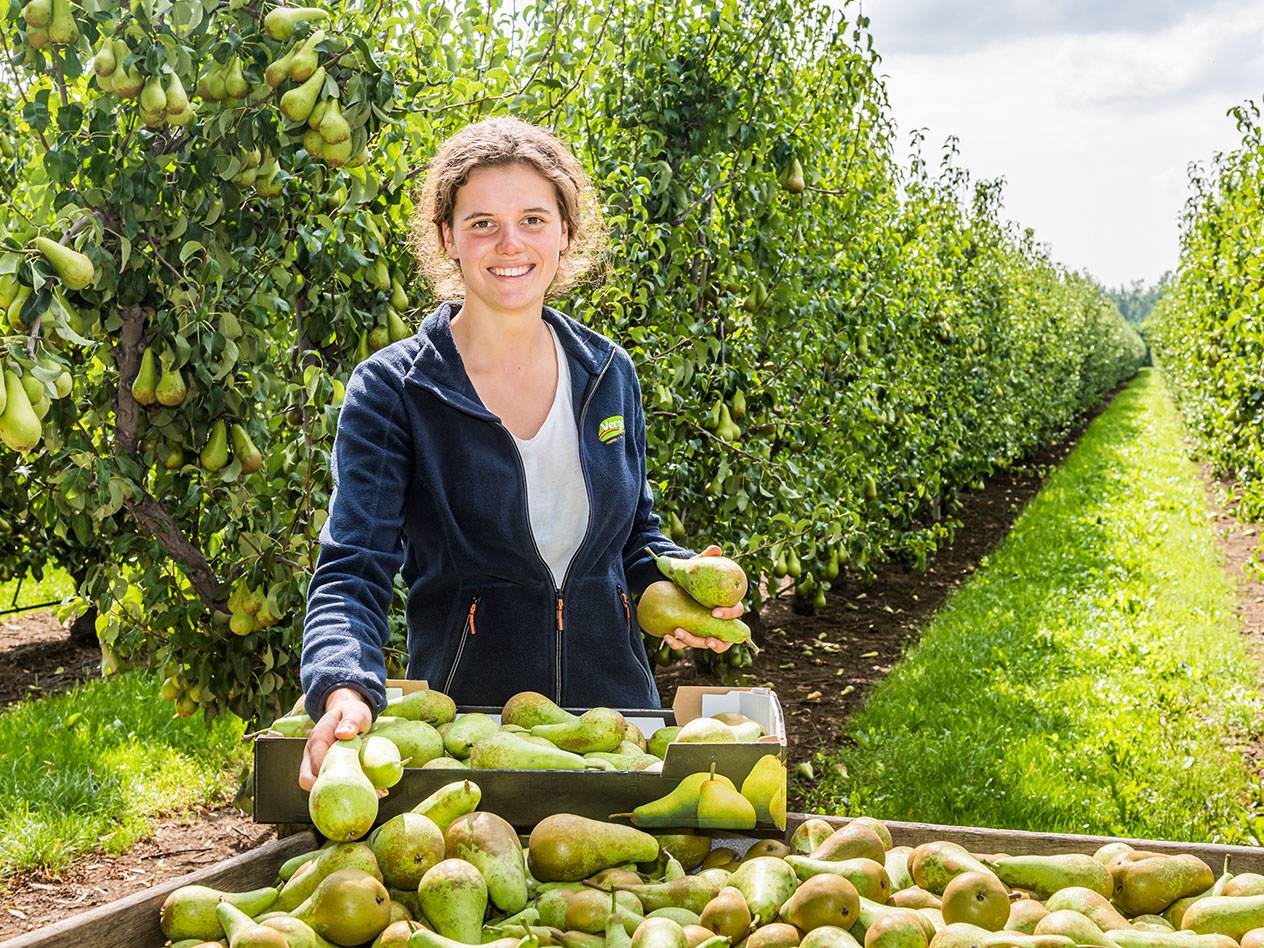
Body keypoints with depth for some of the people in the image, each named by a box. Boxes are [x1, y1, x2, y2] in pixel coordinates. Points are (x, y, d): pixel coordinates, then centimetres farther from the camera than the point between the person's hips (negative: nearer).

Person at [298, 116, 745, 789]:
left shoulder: (608, 373, 3)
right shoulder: (391, 389, -10)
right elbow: (353, 571, -16)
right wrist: (343, 692, -36)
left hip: (616, 702, 4)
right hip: (462, 707, -3)